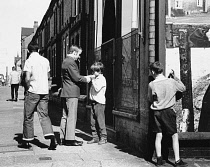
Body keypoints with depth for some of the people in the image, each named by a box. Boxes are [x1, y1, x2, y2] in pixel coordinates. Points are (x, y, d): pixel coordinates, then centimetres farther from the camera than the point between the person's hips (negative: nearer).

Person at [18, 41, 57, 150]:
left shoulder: (29, 61, -8)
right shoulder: (45, 60, 9)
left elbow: (27, 78, -14)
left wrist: (28, 87, 1)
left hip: (33, 91, -5)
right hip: (45, 91, 5)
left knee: (28, 117, 7)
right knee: (44, 116, 8)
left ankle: (27, 141, 15)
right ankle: (51, 138, -9)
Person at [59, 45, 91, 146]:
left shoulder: (65, 61, 17)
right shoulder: (71, 62, -14)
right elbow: (76, 77, -17)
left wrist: (84, 77, 16)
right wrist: (86, 79, -1)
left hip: (65, 92, 10)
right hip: (71, 92, -10)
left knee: (65, 115, 11)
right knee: (72, 116, -6)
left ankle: (63, 138, 15)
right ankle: (70, 139, -5)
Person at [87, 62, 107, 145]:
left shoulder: (102, 79, -8)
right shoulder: (95, 78, 16)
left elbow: (97, 88, -20)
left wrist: (93, 80, -14)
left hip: (99, 102, -9)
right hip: (93, 102, 9)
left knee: (100, 120, -5)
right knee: (93, 121, 9)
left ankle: (103, 137, 2)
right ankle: (95, 137, 16)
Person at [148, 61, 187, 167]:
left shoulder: (152, 84, -7)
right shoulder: (172, 81, -6)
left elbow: (150, 99, 7)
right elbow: (183, 88, 11)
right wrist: (175, 78, 15)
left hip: (157, 112, 2)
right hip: (169, 111, -1)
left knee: (158, 135, 8)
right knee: (175, 135, 4)